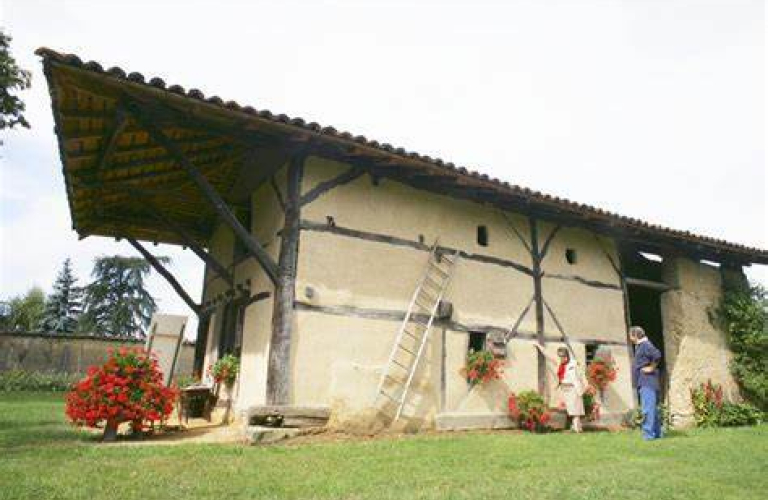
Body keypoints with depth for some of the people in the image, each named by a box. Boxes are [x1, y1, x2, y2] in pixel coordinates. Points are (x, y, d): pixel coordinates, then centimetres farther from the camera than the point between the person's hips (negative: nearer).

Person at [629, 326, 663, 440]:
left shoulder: (645, 345, -13)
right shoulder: (640, 346, 17)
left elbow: (657, 355, -29)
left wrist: (651, 368, -19)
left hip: (647, 383, -10)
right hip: (644, 383, 10)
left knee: (648, 409, -9)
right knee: (653, 408, 14)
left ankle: (648, 434, -8)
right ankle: (657, 433, 21)